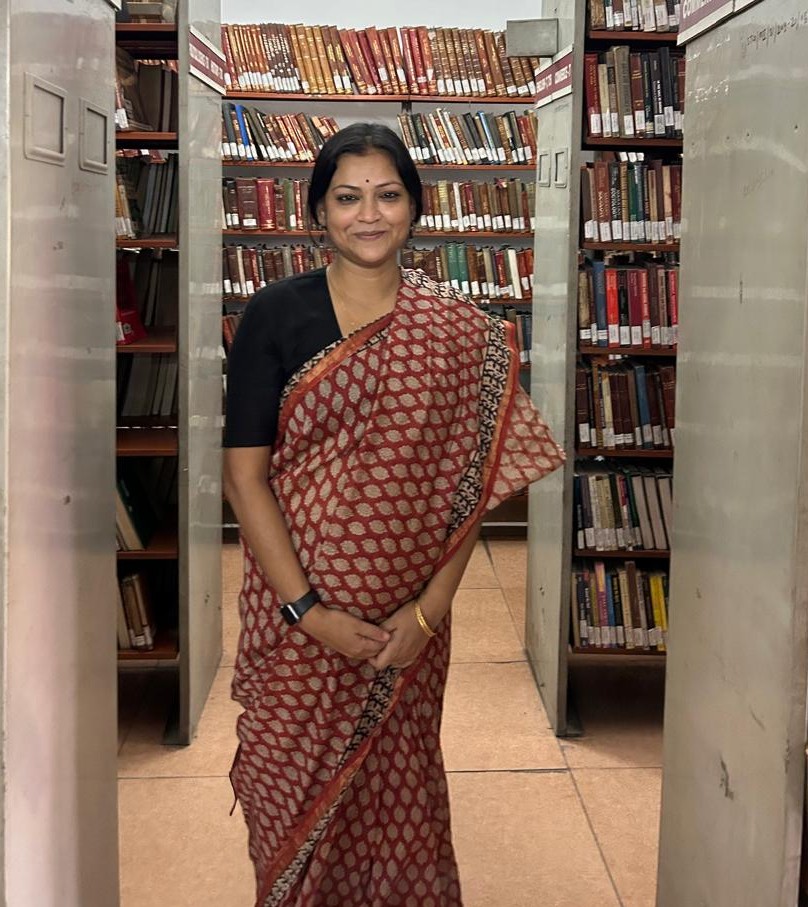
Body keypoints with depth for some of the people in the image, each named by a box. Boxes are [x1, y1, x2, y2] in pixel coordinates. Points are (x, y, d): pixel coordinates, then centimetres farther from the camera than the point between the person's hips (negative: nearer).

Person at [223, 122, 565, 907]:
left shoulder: (457, 331, -1)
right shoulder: (275, 317, -5)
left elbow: (466, 485, -1)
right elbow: (244, 473, -8)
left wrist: (429, 611, -10)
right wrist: (309, 611, -13)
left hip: (408, 618, 1)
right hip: (295, 613, -1)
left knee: (398, 796, 14)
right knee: (293, 793, 9)